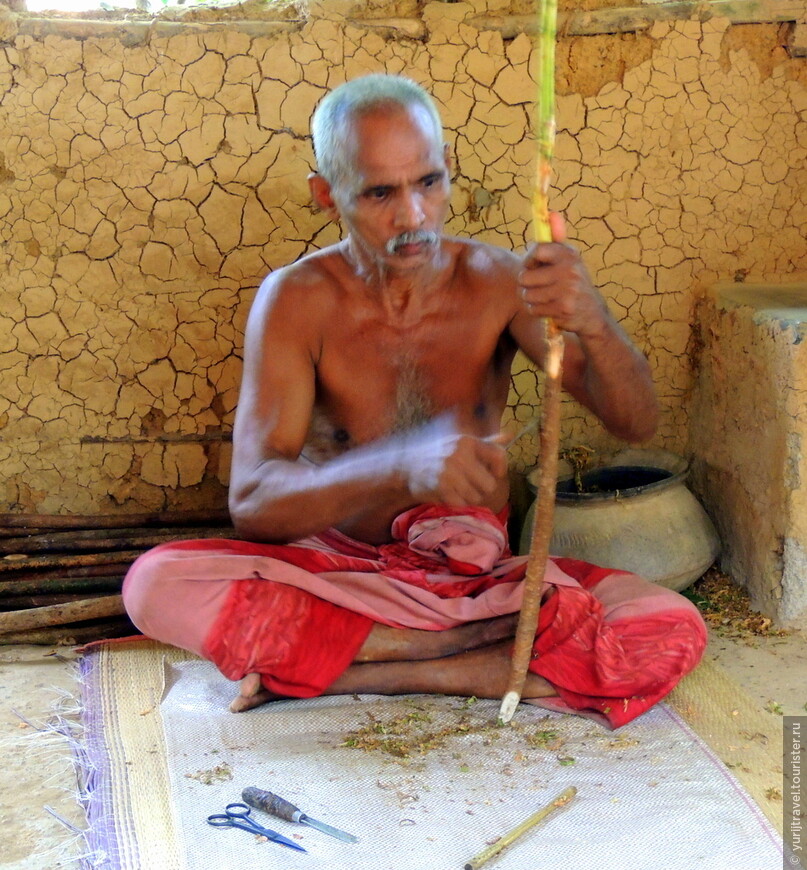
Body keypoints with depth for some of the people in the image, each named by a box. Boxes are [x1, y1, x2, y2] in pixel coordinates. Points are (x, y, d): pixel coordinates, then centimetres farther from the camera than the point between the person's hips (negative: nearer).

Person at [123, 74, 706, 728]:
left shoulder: (496, 282, -7)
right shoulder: (297, 301, -12)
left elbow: (636, 423, -12)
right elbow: (252, 501, -22)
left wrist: (593, 323, -35)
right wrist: (404, 466, -40)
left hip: (479, 576, 2)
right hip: (337, 571, -1)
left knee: (675, 632, -23)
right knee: (157, 585, -28)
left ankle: (343, 673, -18)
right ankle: (460, 647, -18)